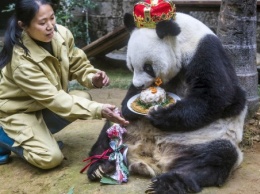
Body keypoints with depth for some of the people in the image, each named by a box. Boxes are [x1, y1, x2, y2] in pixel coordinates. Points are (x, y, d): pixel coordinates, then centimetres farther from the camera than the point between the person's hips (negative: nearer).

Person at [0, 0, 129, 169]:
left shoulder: (61, 34, -17)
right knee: (51, 158, -20)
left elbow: (78, 65, -3)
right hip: (19, 110, -7)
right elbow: (53, 99, -34)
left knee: (84, 98, -15)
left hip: (46, 103, 7)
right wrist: (98, 110, -41)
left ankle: (41, 133, 2)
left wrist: (93, 78, -27)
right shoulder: (21, 61, -34)